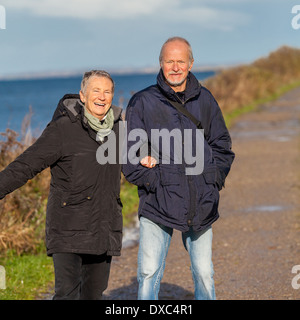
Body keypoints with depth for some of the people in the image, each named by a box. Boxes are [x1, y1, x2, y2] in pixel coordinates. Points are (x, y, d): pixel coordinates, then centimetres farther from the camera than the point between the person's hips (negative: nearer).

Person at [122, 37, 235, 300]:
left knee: (204, 273, 7)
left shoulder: (205, 100, 9)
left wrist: (212, 183, 3)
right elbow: (129, 157, -1)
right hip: (158, 205, -3)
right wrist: (156, 183, -11)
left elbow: (222, 147, 16)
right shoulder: (143, 103, -1)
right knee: (149, 273, -7)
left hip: (201, 206, 3)